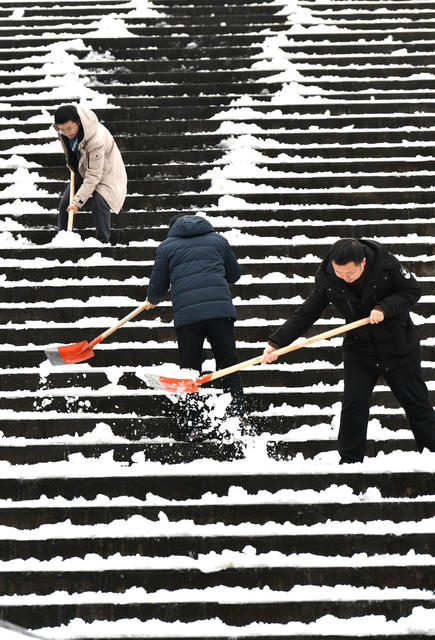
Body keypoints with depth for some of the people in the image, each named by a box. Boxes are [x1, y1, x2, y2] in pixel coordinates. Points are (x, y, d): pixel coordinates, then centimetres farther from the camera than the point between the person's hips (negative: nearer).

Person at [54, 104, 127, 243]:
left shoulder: (96, 140, -41)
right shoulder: (63, 127, -20)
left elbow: (93, 176, -37)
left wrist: (78, 201, -37)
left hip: (103, 171, -7)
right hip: (82, 171, 7)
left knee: (98, 203, -27)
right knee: (64, 204, 3)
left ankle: (103, 241, -17)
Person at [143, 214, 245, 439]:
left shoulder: (166, 246, 16)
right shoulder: (217, 239, 20)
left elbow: (157, 286, 17)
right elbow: (234, 273, 27)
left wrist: (152, 300, 39)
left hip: (186, 313, -1)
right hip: (220, 308, 1)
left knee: (189, 369, 6)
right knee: (228, 363, 8)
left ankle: (193, 426, 3)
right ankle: (236, 417, 2)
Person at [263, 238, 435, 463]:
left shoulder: (385, 264, -21)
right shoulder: (326, 279, -14)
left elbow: (412, 290, -10)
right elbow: (305, 314, -8)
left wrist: (385, 308, -26)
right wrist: (276, 342, -16)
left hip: (399, 347, -1)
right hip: (359, 349, 2)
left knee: (416, 402, 9)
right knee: (353, 406, -6)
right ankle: (350, 460, 8)